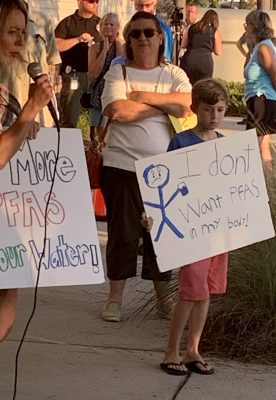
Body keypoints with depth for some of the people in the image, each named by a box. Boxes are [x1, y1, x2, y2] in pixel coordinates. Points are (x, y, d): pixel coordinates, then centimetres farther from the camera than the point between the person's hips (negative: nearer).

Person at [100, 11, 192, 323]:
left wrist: (145, 97, -14)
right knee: (123, 233, 3)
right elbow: (117, 111, -18)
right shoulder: (118, 73, 0)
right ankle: (115, 298, 14)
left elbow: (188, 103, -12)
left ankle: (163, 298, 21)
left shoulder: (174, 74, 8)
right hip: (122, 166, -2)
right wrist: (166, 106, -11)